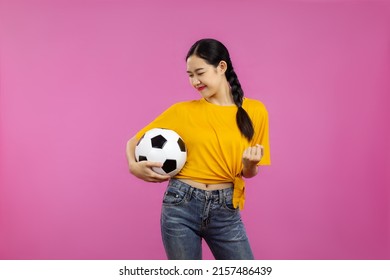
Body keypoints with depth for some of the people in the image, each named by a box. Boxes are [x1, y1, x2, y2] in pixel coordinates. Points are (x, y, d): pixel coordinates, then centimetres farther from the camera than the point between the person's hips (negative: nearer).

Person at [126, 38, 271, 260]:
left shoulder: (254, 111, 1)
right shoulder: (182, 111, 1)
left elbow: (249, 173, 7)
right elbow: (134, 142, 8)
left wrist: (250, 164, -16)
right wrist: (134, 166, -13)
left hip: (226, 211, 1)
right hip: (181, 206, 0)